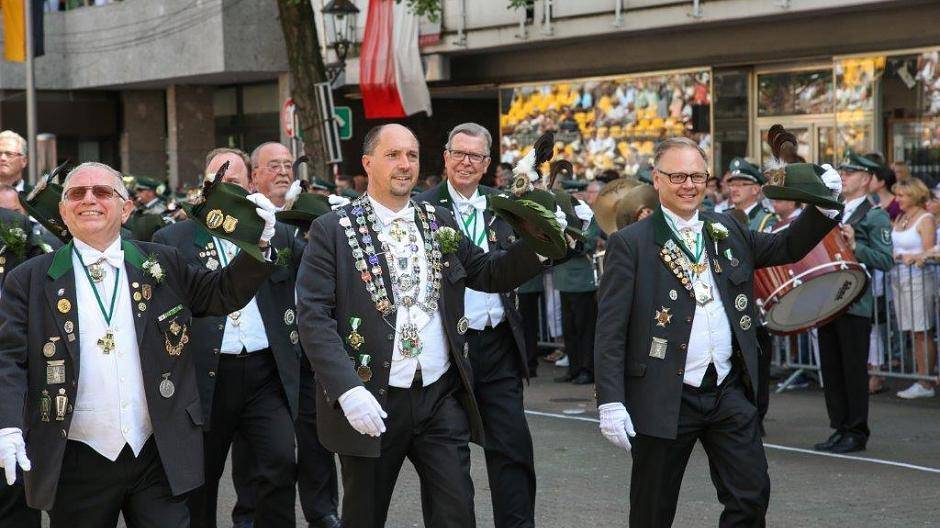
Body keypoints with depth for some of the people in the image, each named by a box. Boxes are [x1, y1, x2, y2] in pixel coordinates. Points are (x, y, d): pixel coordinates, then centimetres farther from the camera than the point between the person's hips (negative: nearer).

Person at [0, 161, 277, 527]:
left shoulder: (163, 265, 8)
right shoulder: (31, 280, 1)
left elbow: (223, 294, 12)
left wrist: (257, 246, -6)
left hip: (158, 456, 1)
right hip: (76, 463, -1)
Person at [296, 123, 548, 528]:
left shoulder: (439, 222, 10)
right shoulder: (333, 230, -4)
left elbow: (489, 274, 13)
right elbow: (313, 316, -11)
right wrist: (348, 390, -21)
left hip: (442, 399, 3)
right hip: (370, 402, -3)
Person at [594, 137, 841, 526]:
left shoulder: (728, 231, 11)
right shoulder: (631, 243, -5)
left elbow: (787, 247, 17)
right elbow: (610, 330, -8)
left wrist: (823, 207, -1)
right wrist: (610, 402, -15)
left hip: (730, 392, 4)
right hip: (665, 399, -4)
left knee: (752, 497, 3)